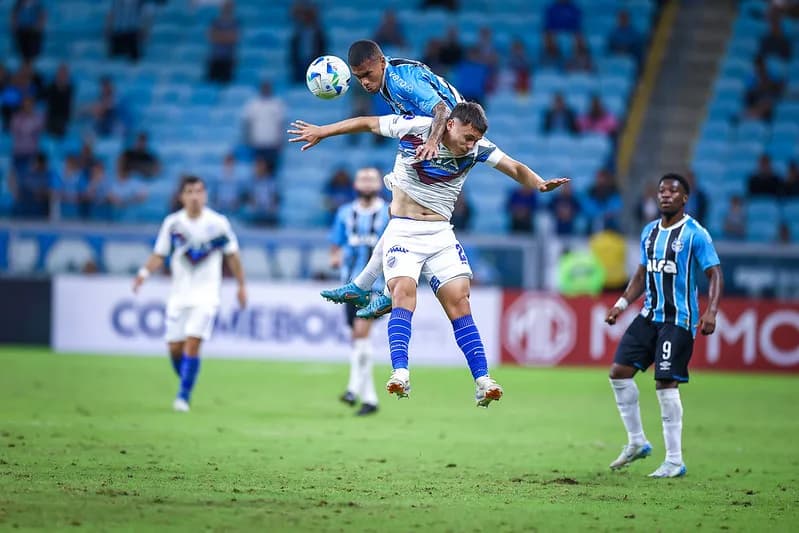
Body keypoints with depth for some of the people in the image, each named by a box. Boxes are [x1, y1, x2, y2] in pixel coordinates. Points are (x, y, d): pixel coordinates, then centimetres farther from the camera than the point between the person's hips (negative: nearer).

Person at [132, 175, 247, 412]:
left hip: (206, 294, -3)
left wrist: (241, 286, 10)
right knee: (175, 347, 0)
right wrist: (145, 272, -16)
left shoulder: (218, 223, -4)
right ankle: (187, 384, 26)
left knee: (192, 344, -16)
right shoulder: (172, 223, -1)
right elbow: (159, 255, 3)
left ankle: (184, 396, -11)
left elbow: (232, 256, 7)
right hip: (179, 293, 3)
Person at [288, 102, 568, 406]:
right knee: (403, 292, -23)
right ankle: (400, 375, -34)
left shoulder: (477, 148, -4)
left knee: (459, 302, -8)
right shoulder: (414, 128, -11)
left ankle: (482, 383, -12)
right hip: (402, 231, -3)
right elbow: (367, 123, 2)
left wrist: (539, 184, -28)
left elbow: (515, 168, -7)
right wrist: (322, 132, 8)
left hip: (440, 234, 3)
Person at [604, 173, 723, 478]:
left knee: (666, 384, -11)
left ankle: (675, 461, -3)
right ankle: (637, 442, 14)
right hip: (650, 315, 7)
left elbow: (714, 274, -10)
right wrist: (622, 304, 13)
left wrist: (711, 311, -23)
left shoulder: (695, 234, -8)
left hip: (678, 319, -7)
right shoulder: (650, 232, 13)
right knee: (619, 372, -1)